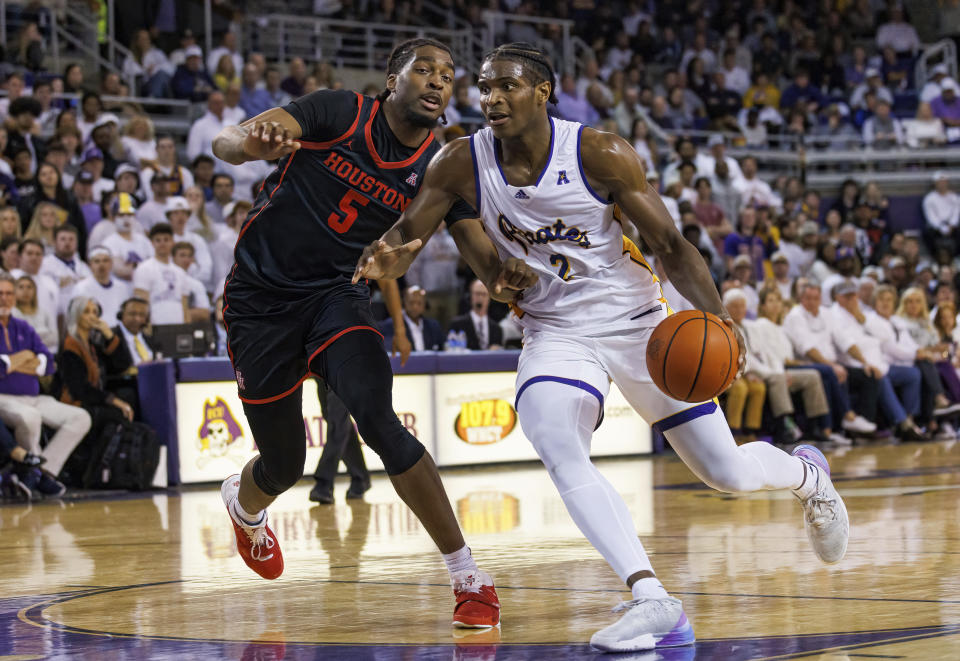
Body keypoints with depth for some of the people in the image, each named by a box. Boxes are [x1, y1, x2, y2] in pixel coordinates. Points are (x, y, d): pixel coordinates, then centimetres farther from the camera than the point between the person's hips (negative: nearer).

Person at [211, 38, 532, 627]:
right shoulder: (339, 113, -15)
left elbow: (484, 258, -7)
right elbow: (224, 143, -23)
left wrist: (505, 273, -33)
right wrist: (254, 142, -49)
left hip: (337, 296, 2)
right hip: (261, 297, -2)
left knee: (378, 420, -25)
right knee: (284, 466, 7)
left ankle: (468, 575, -19)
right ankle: (245, 503, 48)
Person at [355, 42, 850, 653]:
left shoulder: (600, 154, -18)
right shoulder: (461, 163, -10)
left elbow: (669, 245, -13)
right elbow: (405, 236, -2)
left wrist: (714, 312, -31)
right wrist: (382, 262, -28)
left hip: (639, 323, -2)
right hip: (557, 332, 2)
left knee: (727, 473, 3)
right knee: (560, 455, -29)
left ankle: (806, 474, 40)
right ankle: (651, 601, -34)